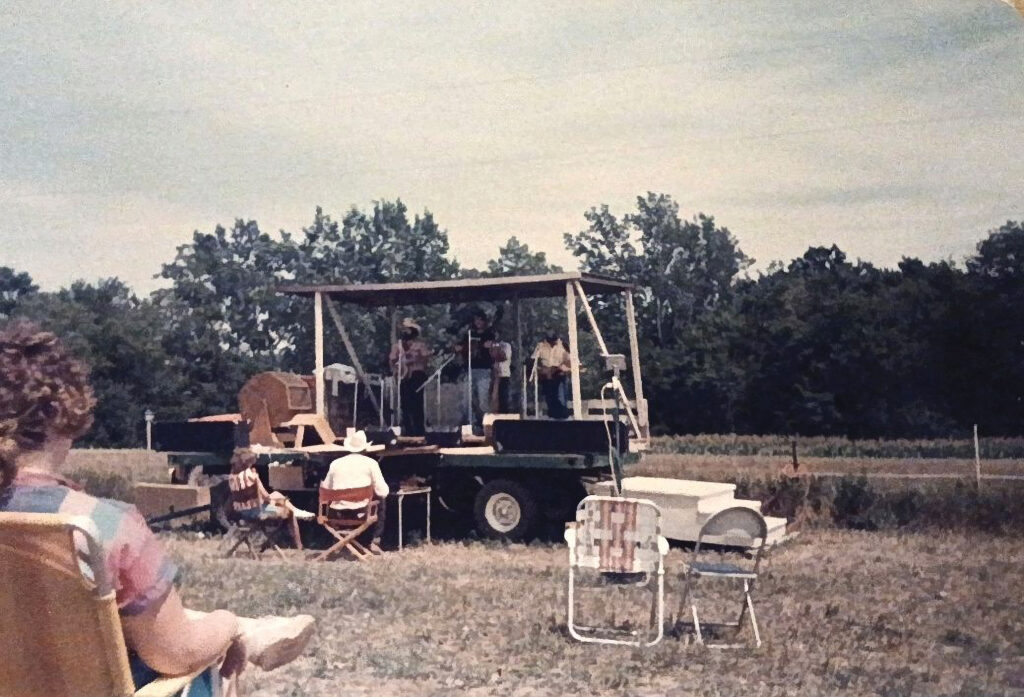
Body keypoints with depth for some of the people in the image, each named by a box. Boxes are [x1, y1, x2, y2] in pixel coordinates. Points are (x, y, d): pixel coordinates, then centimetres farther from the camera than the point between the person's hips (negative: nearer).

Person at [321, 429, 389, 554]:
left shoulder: (335, 463, 5)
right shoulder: (370, 463, -1)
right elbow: (383, 492, -2)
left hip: (337, 515, 3)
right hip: (361, 513, -2)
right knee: (381, 501, 28)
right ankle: (375, 541, 20)